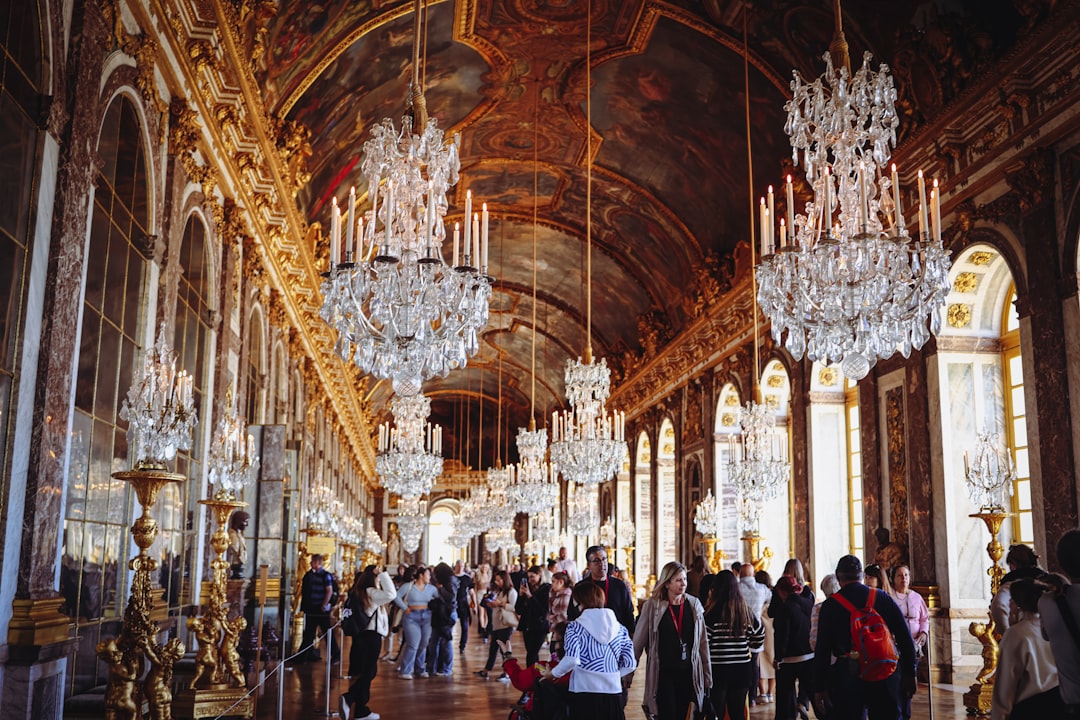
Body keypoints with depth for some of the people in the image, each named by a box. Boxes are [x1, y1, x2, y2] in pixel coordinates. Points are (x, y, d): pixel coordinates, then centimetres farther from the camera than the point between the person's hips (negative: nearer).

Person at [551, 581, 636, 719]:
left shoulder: (575, 627, -3)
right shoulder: (620, 628, 7)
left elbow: (572, 660, -15)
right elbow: (630, 664, 5)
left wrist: (554, 674, 1)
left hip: (584, 691, -3)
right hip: (613, 692, 3)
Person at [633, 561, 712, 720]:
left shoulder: (694, 604, 3)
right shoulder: (652, 606, -6)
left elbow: (703, 642, 7)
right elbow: (638, 641, -1)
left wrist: (707, 674, 8)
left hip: (688, 672, 3)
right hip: (663, 673, -3)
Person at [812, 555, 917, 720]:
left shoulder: (830, 605, 0)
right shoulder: (882, 598, 6)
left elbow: (822, 649, -2)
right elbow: (905, 638, 4)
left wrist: (819, 687, 2)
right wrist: (909, 674, 10)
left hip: (848, 676, -2)